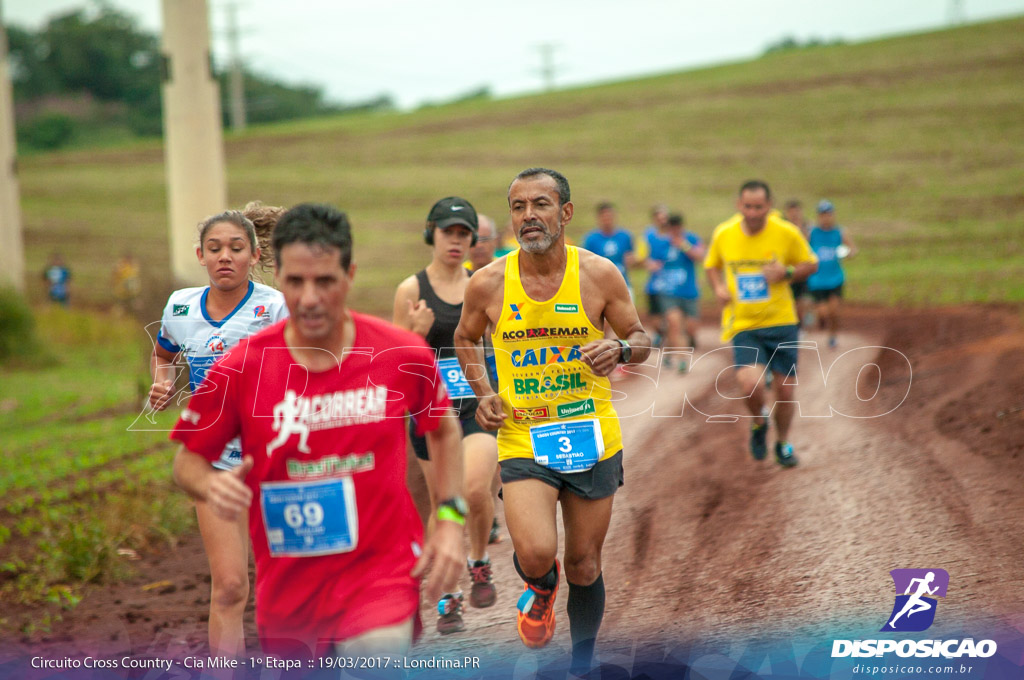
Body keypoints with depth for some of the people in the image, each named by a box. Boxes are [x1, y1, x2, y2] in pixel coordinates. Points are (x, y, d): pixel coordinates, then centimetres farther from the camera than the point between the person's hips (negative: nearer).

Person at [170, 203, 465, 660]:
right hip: (286, 585, 2)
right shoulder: (240, 368, -8)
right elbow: (187, 461, 2)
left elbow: (443, 430, 13)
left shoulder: (404, 355, -6)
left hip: (381, 575, -1)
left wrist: (450, 519, 3)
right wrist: (212, 486, -20)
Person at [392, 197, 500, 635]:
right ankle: (449, 599, 20)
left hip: (479, 405, 0)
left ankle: (480, 564, 6)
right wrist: (418, 333, -17)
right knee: (443, 504, 5)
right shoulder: (412, 289, 0)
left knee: (476, 489, -22)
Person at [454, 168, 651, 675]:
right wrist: (483, 393, 0)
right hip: (522, 440, -1)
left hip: (591, 439, 1)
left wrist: (619, 350, -17)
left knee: (585, 566, 10)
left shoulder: (599, 275, -6)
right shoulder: (488, 284, -5)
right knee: (535, 554, -21)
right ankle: (541, 587, 18)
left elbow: (641, 340, 6)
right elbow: (465, 338, 15)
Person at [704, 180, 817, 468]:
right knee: (750, 385, -22)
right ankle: (759, 421, 14)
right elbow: (712, 265, 16)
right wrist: (718, 287, -5)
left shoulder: (787, 234, -7)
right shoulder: (723, 234, -3)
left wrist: (787, 273, -15)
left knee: (785, 390, 6)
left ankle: (784, 443, 35)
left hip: (781, 323, 0)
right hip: (742, 325, 0)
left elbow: (811, 265, 6)